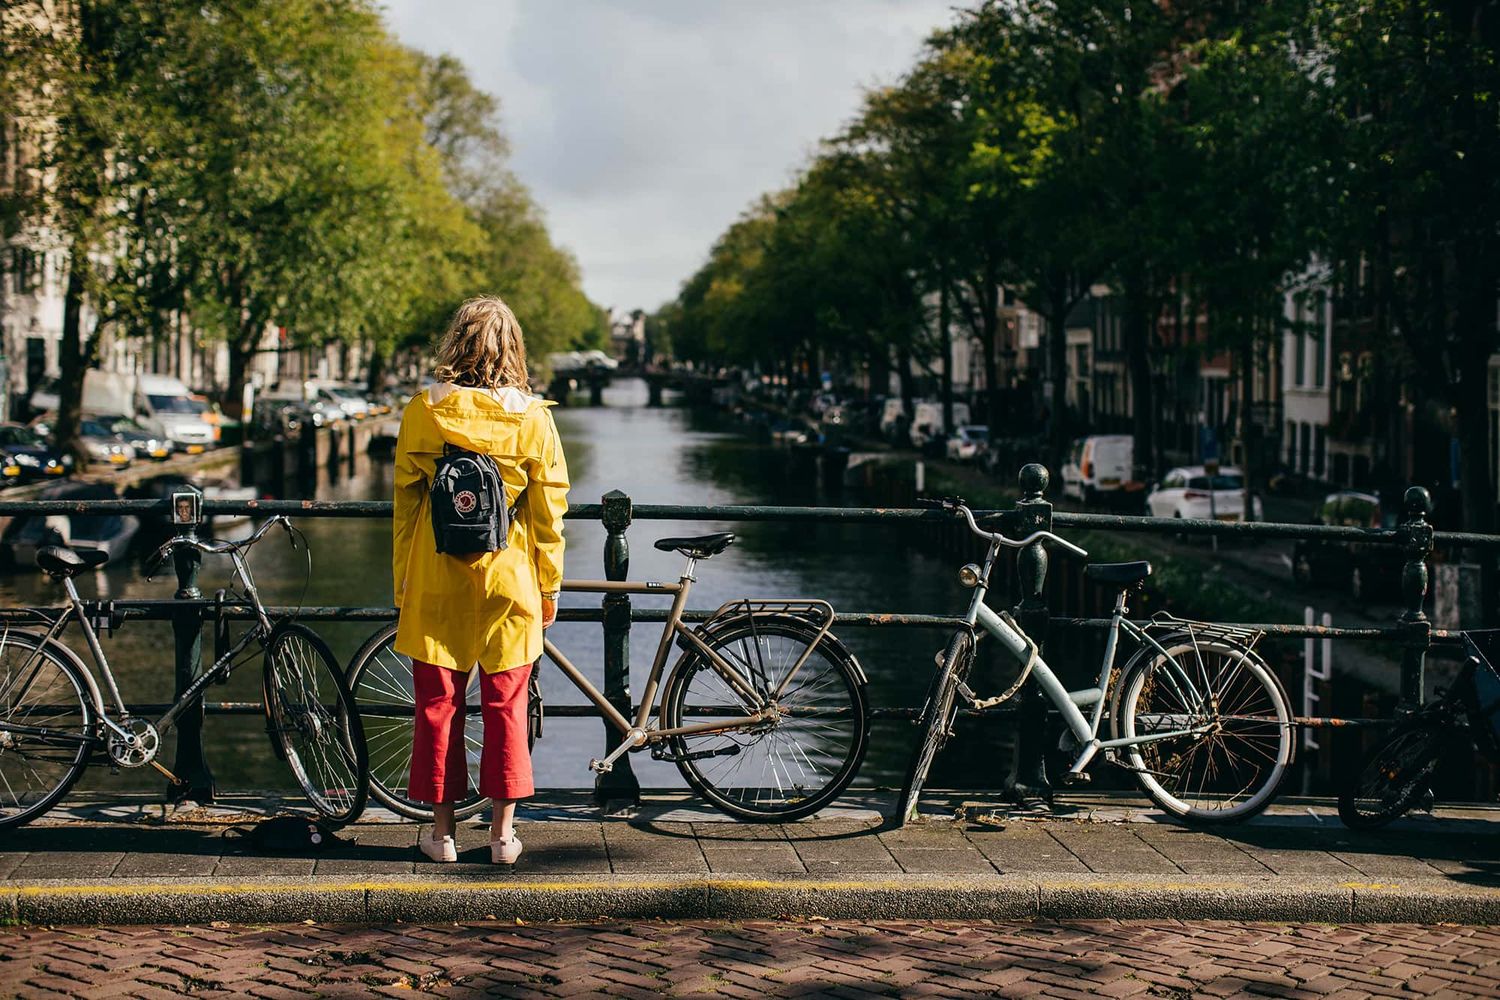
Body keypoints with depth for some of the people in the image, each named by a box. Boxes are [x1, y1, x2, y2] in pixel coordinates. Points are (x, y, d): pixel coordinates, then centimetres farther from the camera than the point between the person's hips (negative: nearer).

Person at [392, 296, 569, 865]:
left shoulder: (422, 412, -4)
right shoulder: (530, 417, -6)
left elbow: (406, 503, 1)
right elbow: (548, 509, -2)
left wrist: (402, 583, 9)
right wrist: (549, 585, 9)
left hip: (436, 584, 0)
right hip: (508, 583, 0)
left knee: (438, 705, 10)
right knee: (505, 706, 9)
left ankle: (442, 830, 15)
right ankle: (503, 831, 12)